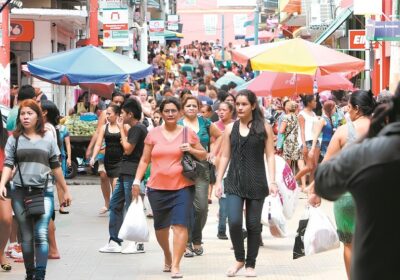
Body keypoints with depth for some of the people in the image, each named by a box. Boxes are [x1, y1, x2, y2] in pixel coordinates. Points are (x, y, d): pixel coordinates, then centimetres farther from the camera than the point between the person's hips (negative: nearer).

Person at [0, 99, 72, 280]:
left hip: (44, 192, -1)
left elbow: (55, 167, 13)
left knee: (41, 235, -12)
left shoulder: (48, 139, 8)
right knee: (26, 237, 7)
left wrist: (66, 190, 15)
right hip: (20, 192, 1)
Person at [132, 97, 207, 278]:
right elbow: (144, 160, 8)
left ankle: (176, 266, -9)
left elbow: (203, 156, 10)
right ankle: (167, 256, 38)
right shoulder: (153, 134, 5)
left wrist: (191, 150, -9)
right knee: (160, 226, 14)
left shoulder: (188, 133, 3)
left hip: (182, 187, -2)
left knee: (180, 225, -12)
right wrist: (137, 181, 0)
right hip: (157, 188, 2)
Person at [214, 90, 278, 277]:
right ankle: (239, 259, 11)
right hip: (234, 182, 1)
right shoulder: (230, 128, 7)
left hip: (256, 182, -1)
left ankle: (250, 265, 17)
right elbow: (225, 156, 10)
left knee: (253, 224, 4)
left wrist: (272, 181, -9)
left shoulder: (264, 128, 1)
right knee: (234, 222, -11)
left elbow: (270, 156, -1)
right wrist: (218, 181, 4)